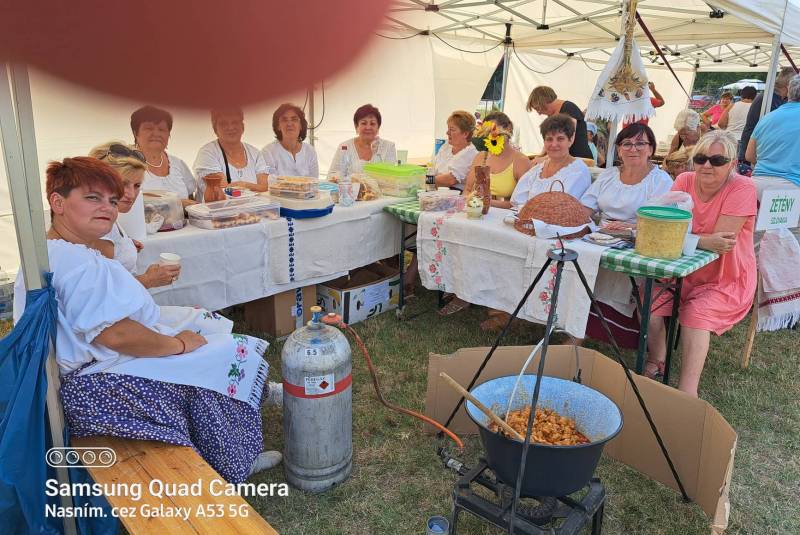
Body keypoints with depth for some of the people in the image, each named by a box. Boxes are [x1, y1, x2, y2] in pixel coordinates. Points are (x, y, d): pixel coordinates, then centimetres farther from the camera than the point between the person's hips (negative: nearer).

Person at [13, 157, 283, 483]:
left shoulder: (45, 255, 13)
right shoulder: (77, 262, -24)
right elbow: (116, 334, -29)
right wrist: (178, 343, -15)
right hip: (103, 389, -12)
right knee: (236, 355, -6)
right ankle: (231, 468, 13)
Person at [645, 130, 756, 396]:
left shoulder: (742, 188, -14)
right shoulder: (685, 181, -2)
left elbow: (721, 240, -21)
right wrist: (705, 241, -27)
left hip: (728, 282, -4)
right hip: (684, 274, 4)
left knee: (696, 312, -30)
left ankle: (687, 392, -21)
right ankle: (657, 360, 3)